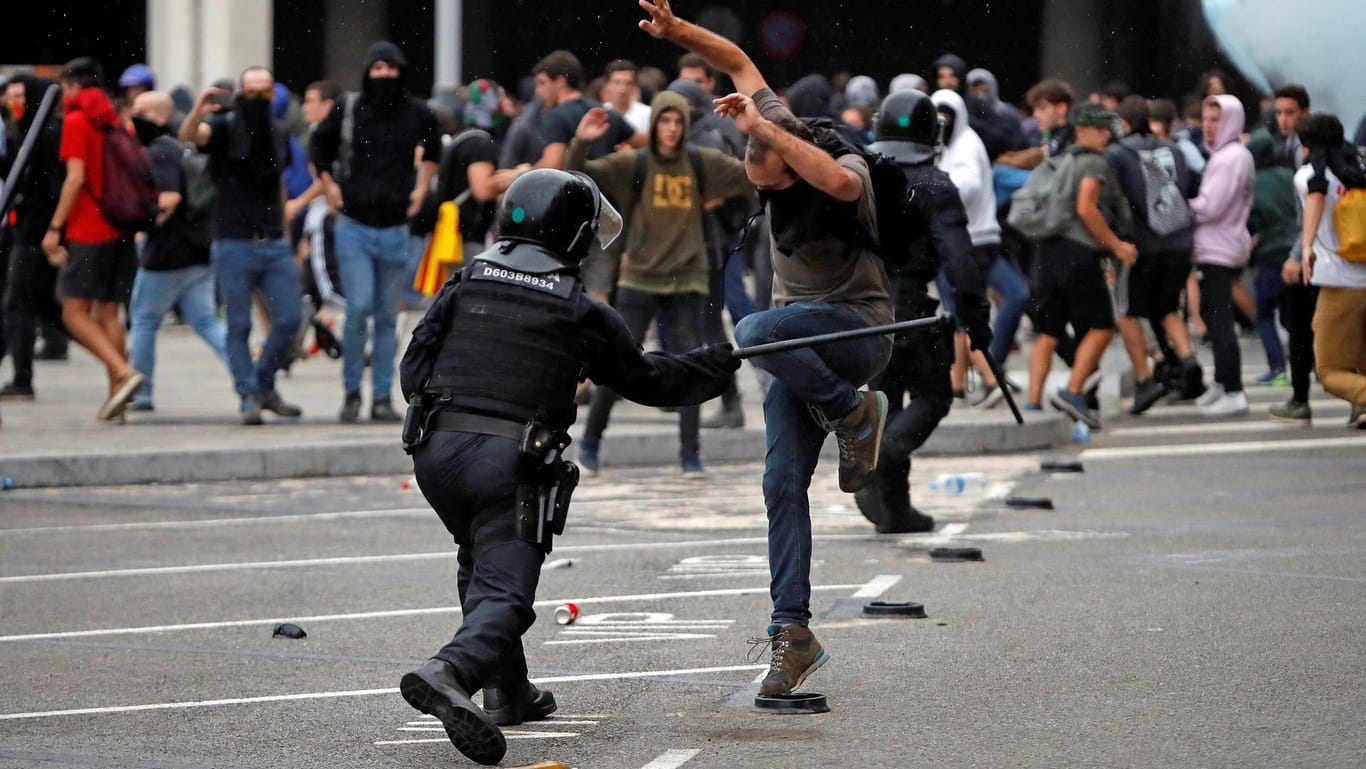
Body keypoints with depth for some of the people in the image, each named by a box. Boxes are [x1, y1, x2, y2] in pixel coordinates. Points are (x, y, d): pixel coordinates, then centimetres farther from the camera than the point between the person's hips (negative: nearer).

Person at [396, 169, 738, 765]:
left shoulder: (464, 285, 10)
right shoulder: (582, 312, 4)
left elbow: (413, 371, 8)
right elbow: (647, 380, 17)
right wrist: (720, 363, 32)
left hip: (437, 448, 4)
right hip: (511, 464, -4)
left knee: (482, 565, 27)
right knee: (504, 591, -8)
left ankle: (507, 691, 29)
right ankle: (449, 672, -36)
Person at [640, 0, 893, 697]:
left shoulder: (848, 170, -19)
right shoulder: (777, 136, -3)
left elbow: (836, 180, -46)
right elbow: (738, 61, 9)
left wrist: (762, 128, -40)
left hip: (858, 331, -7)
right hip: (802, 343, 7)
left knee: (756, 335, -36)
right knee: (783, 482, -4)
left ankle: (853, 413, -12)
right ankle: (792, 633, -2)